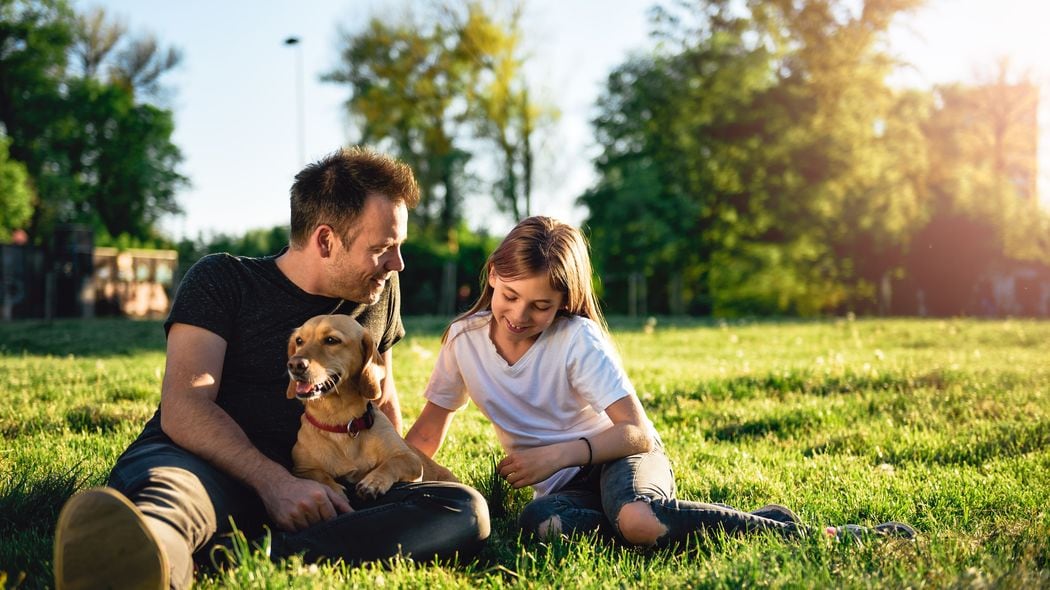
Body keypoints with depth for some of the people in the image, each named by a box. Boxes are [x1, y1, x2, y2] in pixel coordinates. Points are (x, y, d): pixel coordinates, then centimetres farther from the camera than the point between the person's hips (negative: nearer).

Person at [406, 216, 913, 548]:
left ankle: (805, 533, -27)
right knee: (541, 521, -37)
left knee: (633, 517, -41)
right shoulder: (463, 339, -4)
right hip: (563, 485, 3)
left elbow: (636, 432, -18)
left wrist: (558, 454, -29)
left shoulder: (577, 340, -16)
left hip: (620, 457, -3)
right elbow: (429, 429, 9)